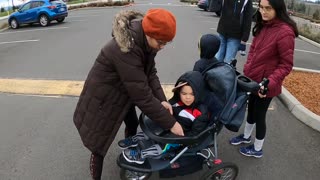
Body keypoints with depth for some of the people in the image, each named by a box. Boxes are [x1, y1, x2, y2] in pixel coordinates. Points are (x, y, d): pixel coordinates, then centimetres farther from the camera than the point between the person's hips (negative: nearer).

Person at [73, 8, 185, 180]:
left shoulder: (144, 40, -12)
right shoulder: (125, 49, -39)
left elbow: (150, 72, -6)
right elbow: (142, 95, -36)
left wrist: (161, 100, -20)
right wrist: (170, 123, -28)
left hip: (123, 91, 8)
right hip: (102, 98, -8)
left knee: (133, 124, 24)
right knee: (99, 144, 3)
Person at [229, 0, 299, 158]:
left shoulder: (285, 32, -23)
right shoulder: (263, 26, 0)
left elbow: (286, 65, -20)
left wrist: (270, 82, -29)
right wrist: (247, 69, 1)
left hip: (266, 83, -7)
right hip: (254, 79, 7)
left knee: (259, 114, 10)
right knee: (251, 109, 24)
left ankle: (257, 149, 34)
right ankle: (246, 136, 49)